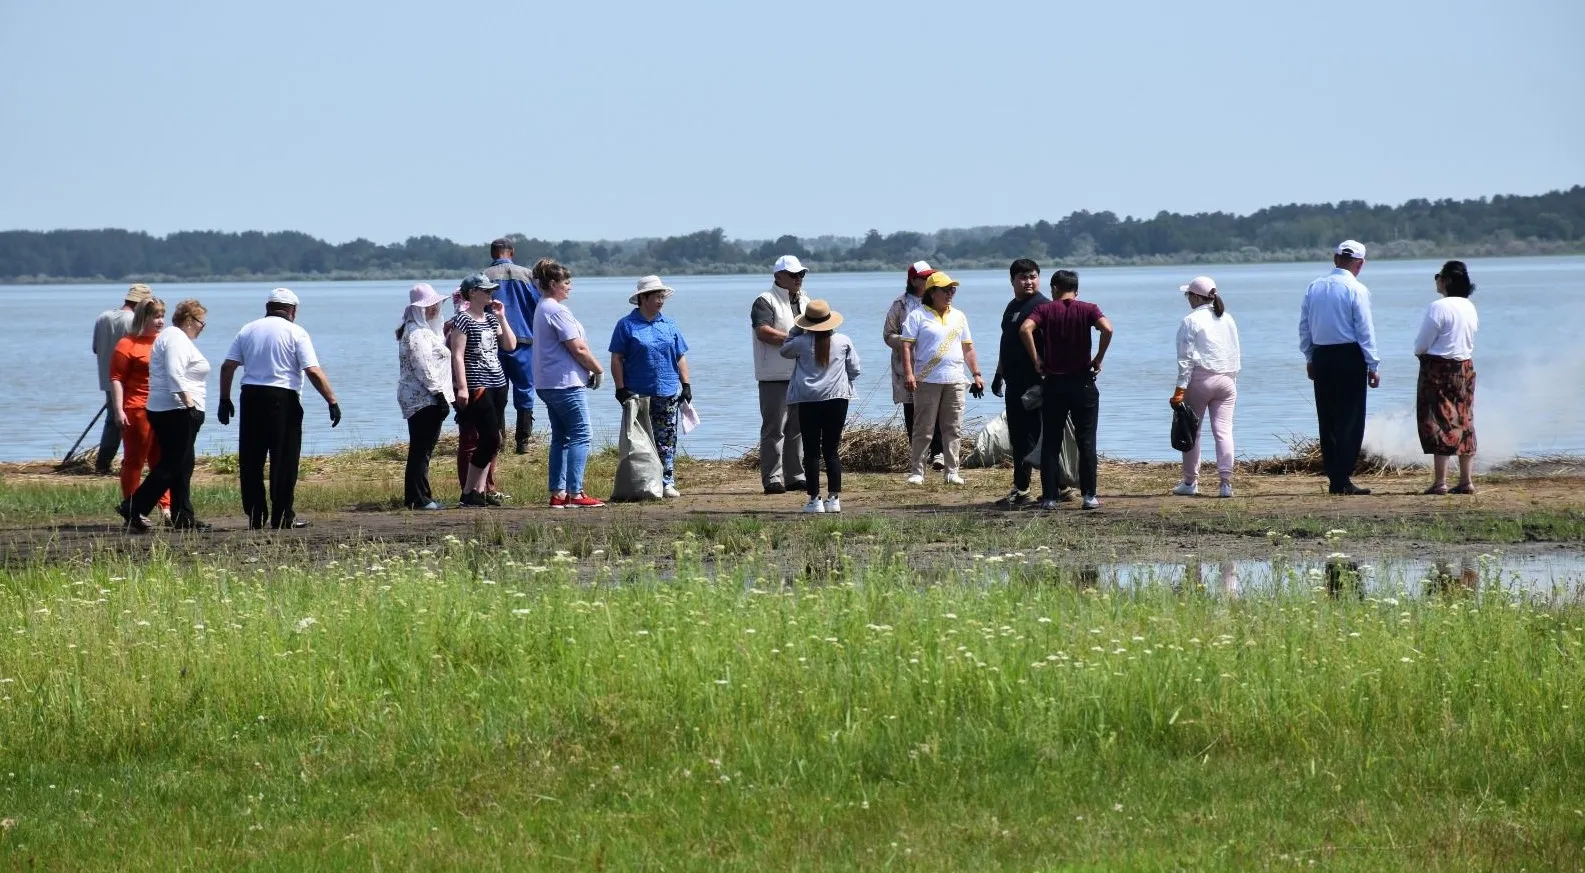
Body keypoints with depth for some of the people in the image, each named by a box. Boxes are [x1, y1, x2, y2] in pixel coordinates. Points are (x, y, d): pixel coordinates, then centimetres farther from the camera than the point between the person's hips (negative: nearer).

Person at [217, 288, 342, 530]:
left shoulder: (248, 330, 11)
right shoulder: (296, 333, -2)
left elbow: (227, 366, 6)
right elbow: (314, 372, -10)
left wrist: (225, 399, 12)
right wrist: (332, 401, -8)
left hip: (251, 397, 4)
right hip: (283, 399, -4)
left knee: (251, 461, 9)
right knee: (284, 460, 1)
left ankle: (254, 516, 10)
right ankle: (282, 517, 0)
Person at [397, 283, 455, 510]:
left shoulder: (425, 330, 19)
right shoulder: (417, 334, -14)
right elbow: (424, 369, -20)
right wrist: (439, 393, -19)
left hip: (416, 399, 11)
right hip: (425, 399, -11)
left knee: (420, 449, 13)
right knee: (422, 449, -9)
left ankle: (414, 497, 16)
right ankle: (420, 498, -8)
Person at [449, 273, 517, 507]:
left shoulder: (491, 319, 16)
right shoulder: (463, 320, -8)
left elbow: (510, 345, 14)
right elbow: (457, 355, -12)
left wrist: (501, 317, 7)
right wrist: (462, 388, -18)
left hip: (497, 384, 8)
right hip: (477, 387, -8)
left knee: (493, 440, 7)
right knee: (491, 439, -12)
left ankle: (480, 489, 12)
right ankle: (469, 492, -6)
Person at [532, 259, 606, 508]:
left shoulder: (542, 309, 15)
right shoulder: (558, 311, -15)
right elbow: (578, 349, -16)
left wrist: (589, 370, 10)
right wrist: (598, 370, -3)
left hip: (548, 383, 10)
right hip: (566, 383, -10)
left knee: (560, 438, 13)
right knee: (579, 436, -7)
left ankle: (558, 493, 12)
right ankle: (575, 493, -10)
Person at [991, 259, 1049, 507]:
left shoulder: (1042, 306, -9)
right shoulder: (1012, 307, 19)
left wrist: (1043, 372, -23)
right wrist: (999, 375, 27)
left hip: (1033, 382, -9)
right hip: (1015, 382, 9)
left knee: (1026, 437, -8)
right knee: (1017, 437, 11)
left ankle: (1021, 491, -8)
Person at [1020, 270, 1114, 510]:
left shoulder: (1045, 310, 1)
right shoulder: (1088, 309, 0)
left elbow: (1025, 329, -17)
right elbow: (1107, 328, -18)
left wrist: (1036, 359, -7)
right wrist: (1099, 359, -6)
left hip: (1053, 383, 0)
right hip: (1082, 381, 0)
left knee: (1050, 442, 6)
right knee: (1086, 441, 5)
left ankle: (1049, 497, 3)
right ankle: (1089, 495, 2)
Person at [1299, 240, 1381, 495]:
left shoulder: (1314, 287, 6)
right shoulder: (1356, 290, -10)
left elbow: (1304, 326, 12)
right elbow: (1365, 330, -11)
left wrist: (1310, 358, 21)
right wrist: (1372, 366, -6)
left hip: (1320, 357, 5)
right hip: (1349, 357, -5)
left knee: (1327, 419, 11)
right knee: (1350, 420, -2)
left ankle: (1334, 478, 13)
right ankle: (1342, 481, -7)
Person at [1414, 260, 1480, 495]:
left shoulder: (1439, 307, -16)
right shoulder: (1470, 308, 8)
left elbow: (1422, 344, -14)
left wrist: (1419, 352, 10)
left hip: (1439, 369, -7)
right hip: (1466, 367, 7)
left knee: (1438, 423, -4)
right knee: (1463, 423, 11)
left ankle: (1440, 482, -7)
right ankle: (1467, 481, 12)